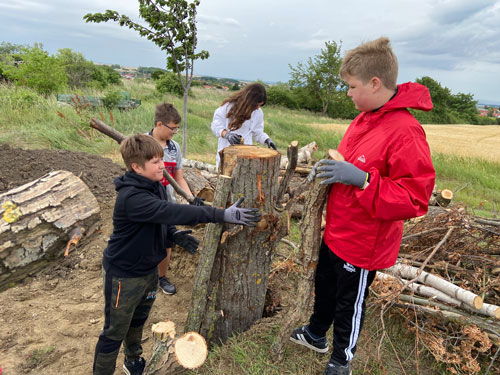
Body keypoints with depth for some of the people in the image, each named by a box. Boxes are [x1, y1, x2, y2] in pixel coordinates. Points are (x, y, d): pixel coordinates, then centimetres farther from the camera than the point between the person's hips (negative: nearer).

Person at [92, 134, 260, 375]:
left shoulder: (155, 186, -3)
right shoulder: (131, 197, -32)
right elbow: (174, 211, -42)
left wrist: (174, 234, -9)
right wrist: (224, 215, -45)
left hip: (149, 268, 8)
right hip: (124, 275, -8)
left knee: (138, 321, 27)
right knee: (115, 332, 10)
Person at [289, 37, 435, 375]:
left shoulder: (405, 131, -25)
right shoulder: (364, 119, 2)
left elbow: (415, 198, -26)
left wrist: (361, 179, -33)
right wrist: (333, 169, 2)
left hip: (363, 242, -8)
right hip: (336, 231, 8)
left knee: (350, 303, 13)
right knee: (324, 285, 26)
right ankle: (316, 334, 52)